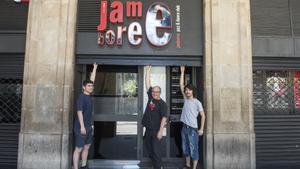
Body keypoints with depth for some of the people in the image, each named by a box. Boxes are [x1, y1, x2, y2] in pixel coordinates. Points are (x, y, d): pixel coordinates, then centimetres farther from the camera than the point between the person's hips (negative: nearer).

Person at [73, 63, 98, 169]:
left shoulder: (89, 95, 7)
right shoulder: (81, 97, -15)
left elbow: (92, 80, 13)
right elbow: (79, 112, -21)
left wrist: (95, 68, 16)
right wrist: (82, 126, -25)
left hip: (89, 126, 8)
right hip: (81, 127, -8)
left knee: (87, 147, 14)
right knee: (79, 148, -3)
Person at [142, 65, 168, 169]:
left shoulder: (162, 104, -10)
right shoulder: (150, 97, 5)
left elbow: (164, 117, -16)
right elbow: (147, 83, 6)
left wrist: (161, 131, -23)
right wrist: (148, 70, 6)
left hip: (156, 131, -6)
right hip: (148, 130, 7)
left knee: (156, 151, -2)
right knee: (150, 150, 14)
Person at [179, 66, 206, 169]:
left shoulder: (197, 102, -8)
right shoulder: (186, 99, 5)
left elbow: (203, 116, -6)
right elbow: (181, 85, 6)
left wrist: (201, 129, -12)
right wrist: (182, 72, 5)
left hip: (193, 129, -6)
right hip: (184, 128, 6)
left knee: (193, 150, 0)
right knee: (185, 149, 15)